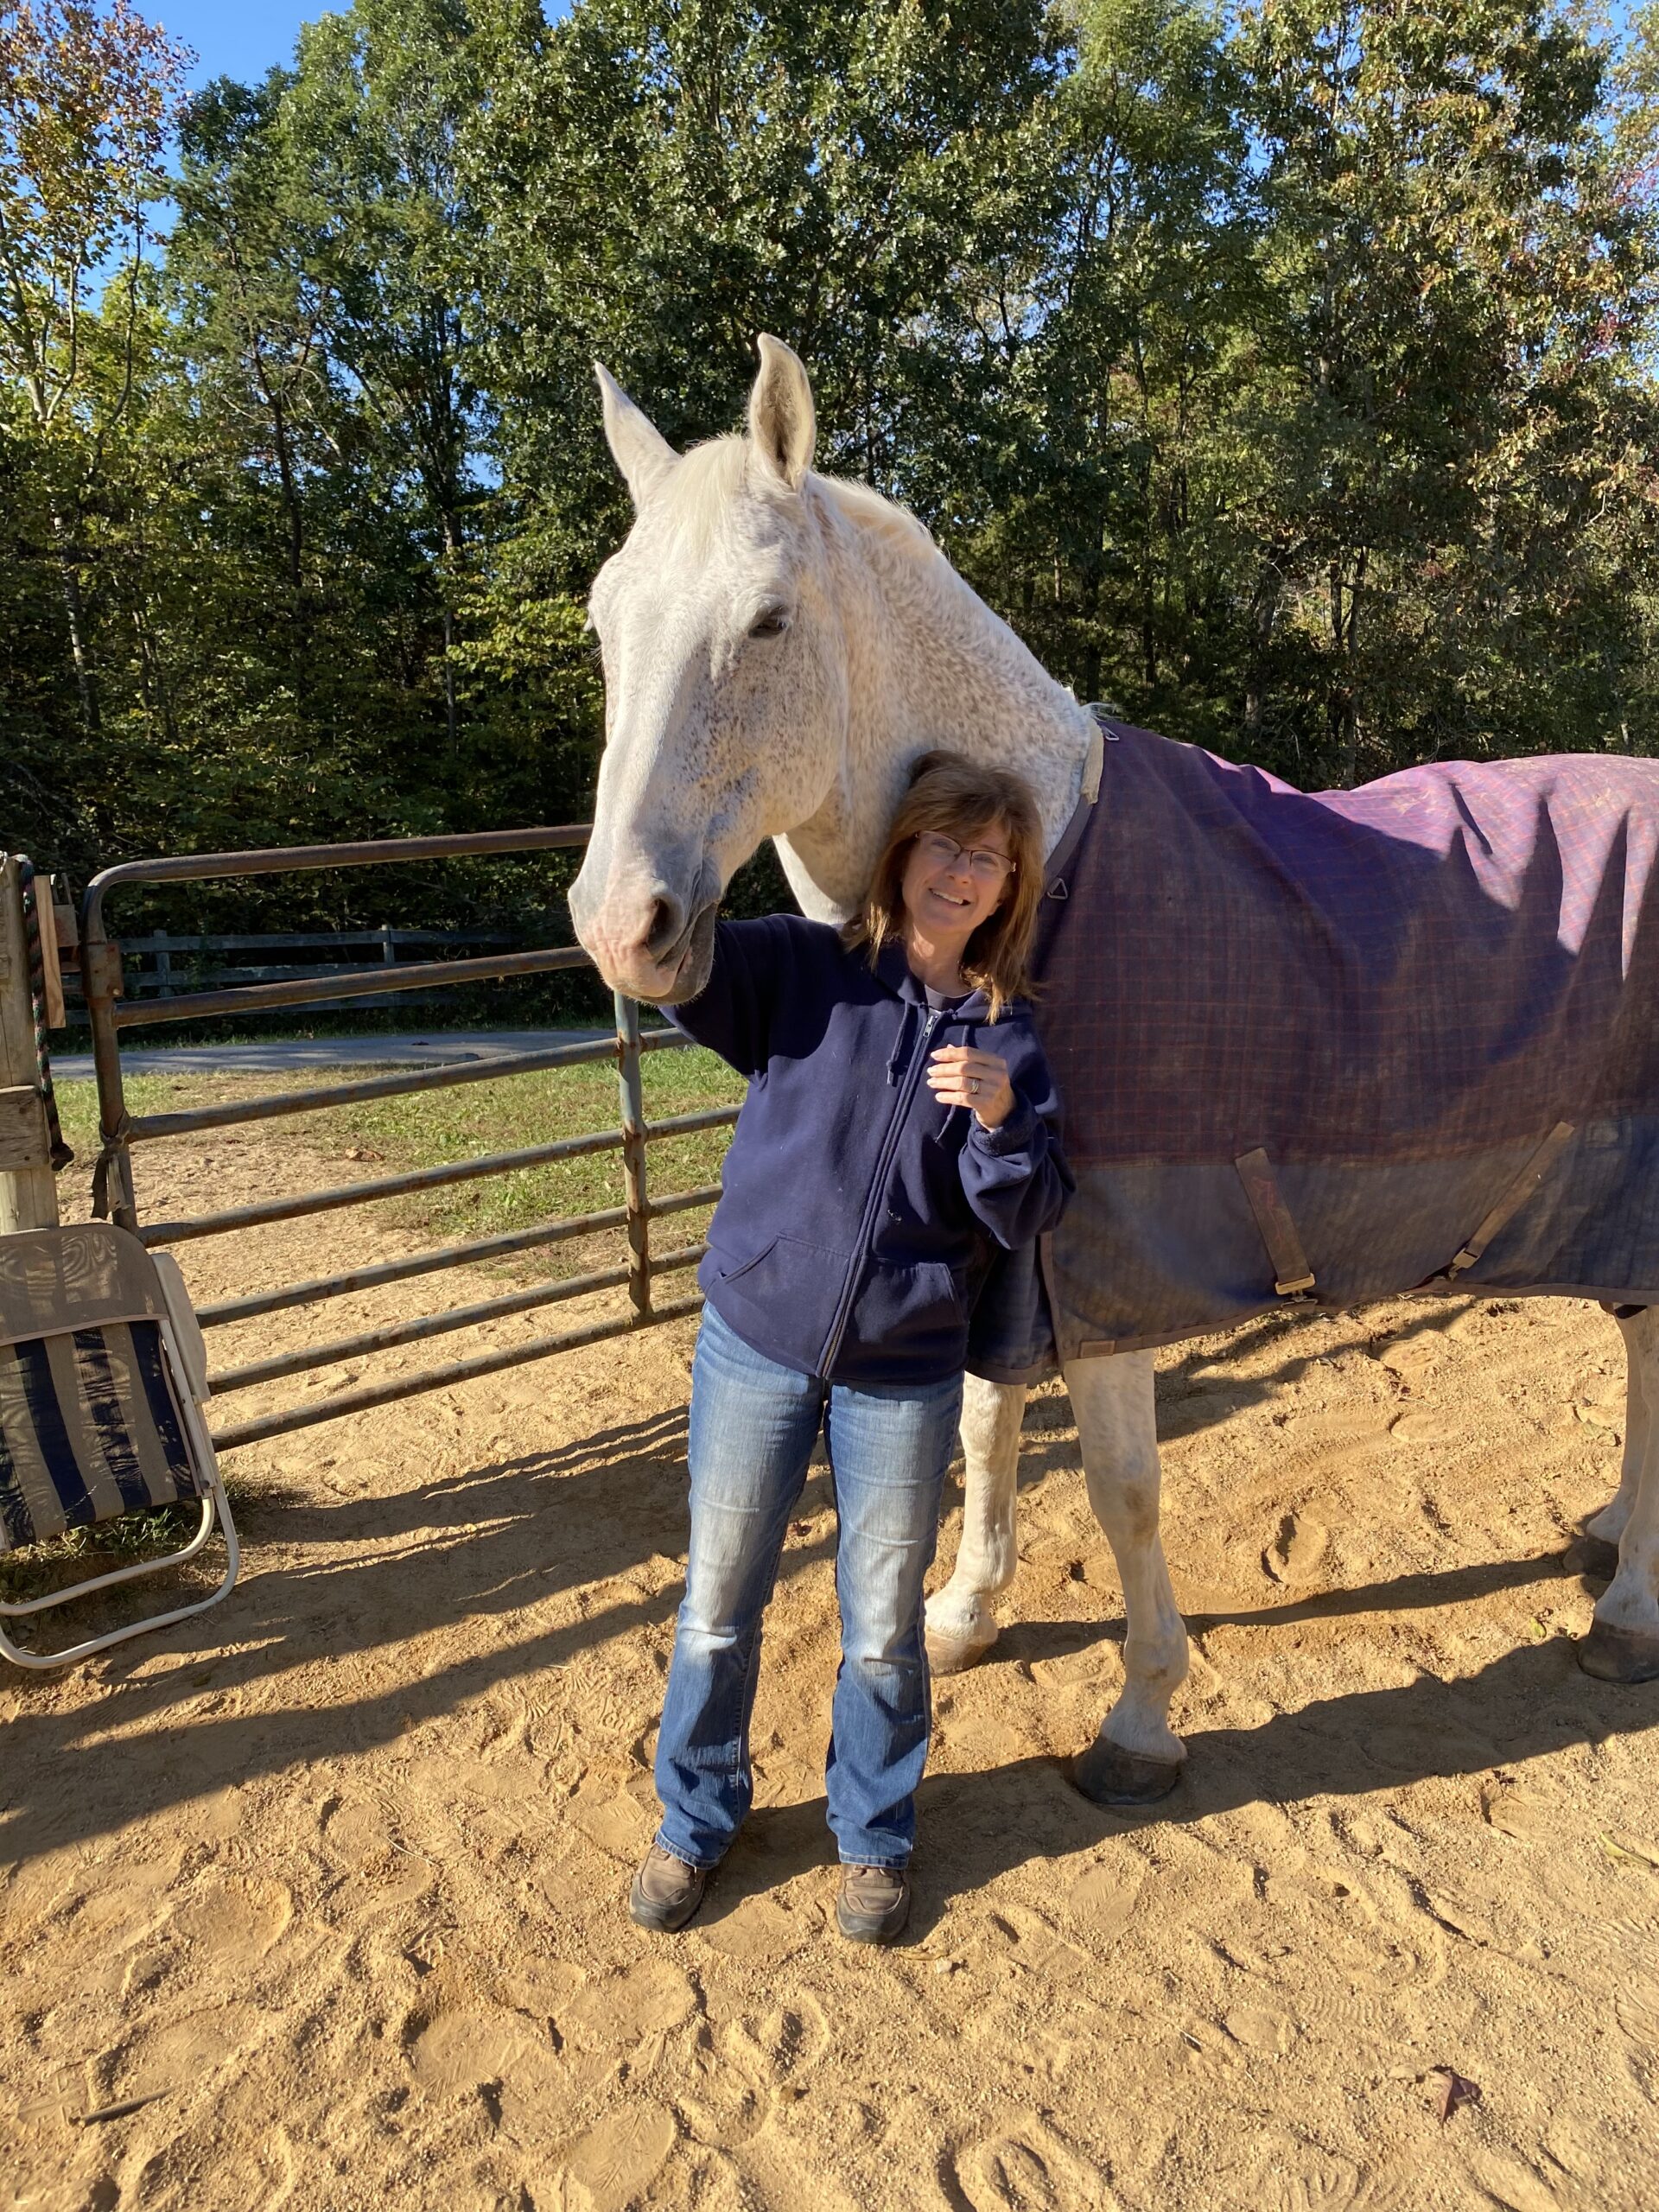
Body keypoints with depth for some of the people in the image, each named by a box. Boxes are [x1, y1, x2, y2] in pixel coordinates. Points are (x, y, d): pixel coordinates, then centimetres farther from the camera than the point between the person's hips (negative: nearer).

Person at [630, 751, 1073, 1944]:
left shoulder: (1005, 1037, -1)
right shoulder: (800, 970, -4)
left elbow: (1024, 1220, -5)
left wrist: (1002, 1119, -22)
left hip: (904, 1377, 1)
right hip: (756, 1343, 0)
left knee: (883, 1632, 14)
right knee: (718, 1610, 15)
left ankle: (874, 1835, 40)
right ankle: (697, 1819, 40)